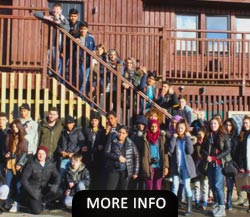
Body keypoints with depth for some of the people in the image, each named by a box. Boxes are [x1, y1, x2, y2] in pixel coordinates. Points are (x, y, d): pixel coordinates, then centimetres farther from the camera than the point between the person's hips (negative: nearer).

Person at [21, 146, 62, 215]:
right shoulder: (31, 165, -13)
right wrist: (31, 191, -21)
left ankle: (42, 201, 1)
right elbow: (24, 180, -13)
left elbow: (57, 176, 0)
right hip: (33, 189, -4)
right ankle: (33, 202, 12)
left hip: (44, 188, 4)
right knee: (37, 211, -22)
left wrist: (55, 185, -21)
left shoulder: (50, 164, -3)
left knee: (59, 193, -21)